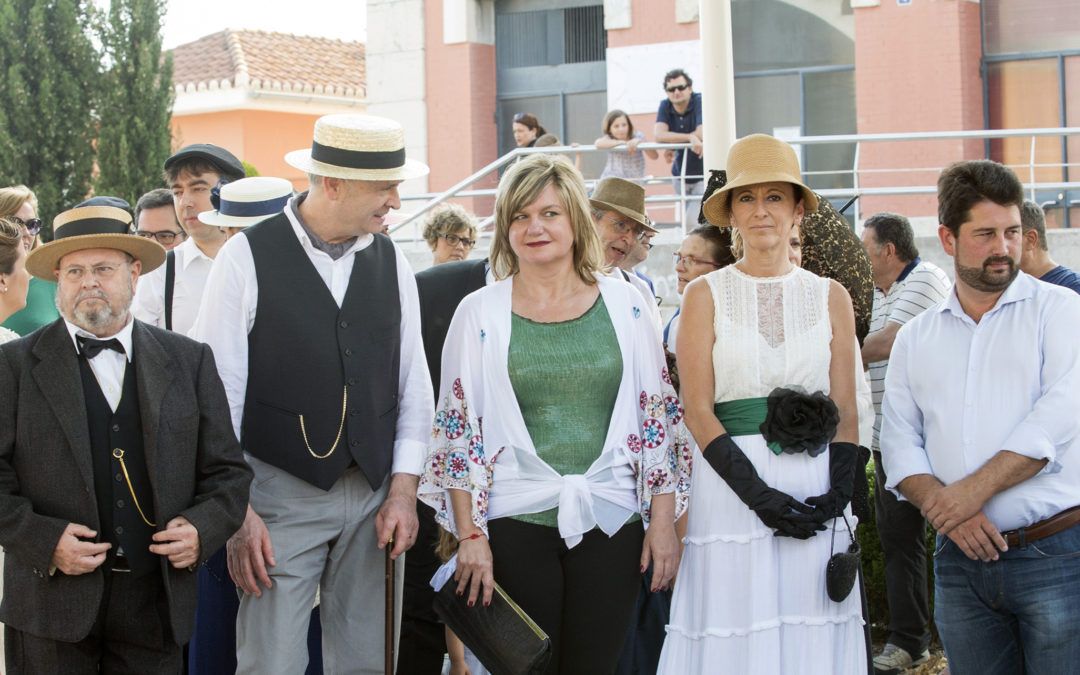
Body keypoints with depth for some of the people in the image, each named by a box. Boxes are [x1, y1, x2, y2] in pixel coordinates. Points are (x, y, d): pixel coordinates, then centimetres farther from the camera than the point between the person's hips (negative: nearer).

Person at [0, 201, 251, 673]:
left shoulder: (190, 362, 7)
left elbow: (227, 471, 9)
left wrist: (203, 528, -8)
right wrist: (44, 541, -15)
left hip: (156, 604, 2)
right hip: (52, 607, -1)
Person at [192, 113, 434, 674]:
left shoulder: (390, 261, 7)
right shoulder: (248, 258, -6)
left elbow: (413, 382, 9)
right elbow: (220, 392, -7)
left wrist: (404, 490, 1)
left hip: (376, 496, 4)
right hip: (281, 495, -4)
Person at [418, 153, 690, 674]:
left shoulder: (624, 305, 5)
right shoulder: (479, 313, 2)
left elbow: (658, 417, 6)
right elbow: (458, 430, 1)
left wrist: (663, 521, 2)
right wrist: (469, 535, -4)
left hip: (611, 519, 1)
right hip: (515, 519, -1)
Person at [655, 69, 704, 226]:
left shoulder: (700, 102, -16)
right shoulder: (665, 106, -1)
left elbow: (702, 135, -29)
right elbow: (659, 136, -16)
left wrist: (672, 145, -16)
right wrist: (690, 138, -26)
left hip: (703, 175, -6)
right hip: (681, 176, 6)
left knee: (693, 222, -19)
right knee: (686, 221, 15)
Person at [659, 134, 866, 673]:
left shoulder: (830, 297, 10)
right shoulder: (705, 295, 4)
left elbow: (845, 411, 8)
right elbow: (698, 411, -3)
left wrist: (836, 494, -9)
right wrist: (760, 495, -14)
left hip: (816, 483, 2)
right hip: (730, 485, -2)